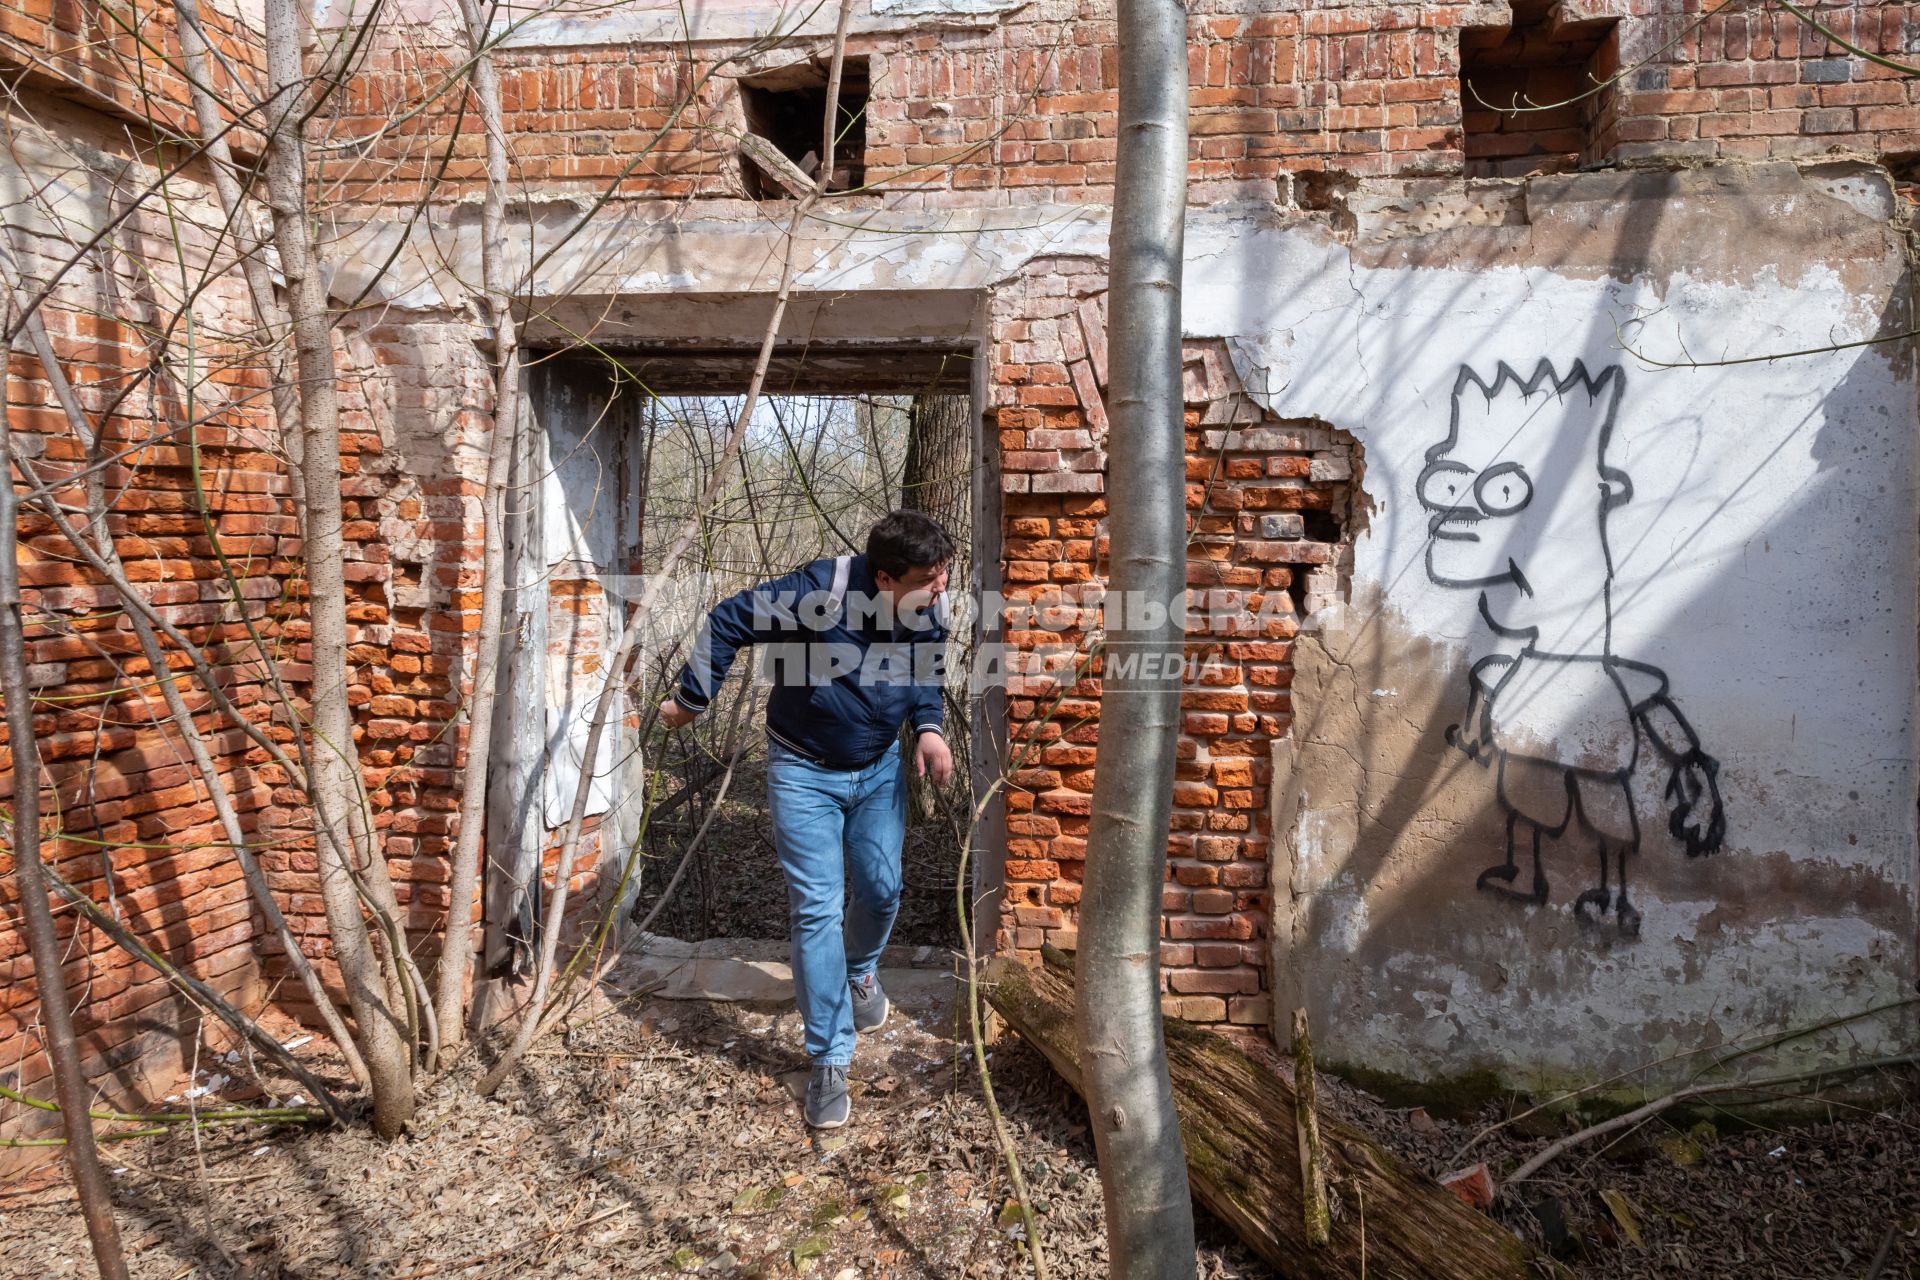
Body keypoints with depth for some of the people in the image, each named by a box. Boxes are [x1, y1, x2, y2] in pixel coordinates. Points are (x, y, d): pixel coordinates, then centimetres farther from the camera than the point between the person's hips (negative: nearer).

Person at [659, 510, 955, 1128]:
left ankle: (860, 970, 46)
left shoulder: (931, 609, -12)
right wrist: (691, 700, -15)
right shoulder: (822, 590, -30)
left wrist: (928, 726, -10)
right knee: (817, 907, -6)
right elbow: (728, 621, -22)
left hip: (880, 769, 5)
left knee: (881, 887, 10)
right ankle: (829, 1059, 6)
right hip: (804, 770, -4)